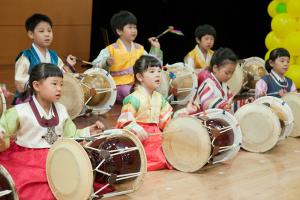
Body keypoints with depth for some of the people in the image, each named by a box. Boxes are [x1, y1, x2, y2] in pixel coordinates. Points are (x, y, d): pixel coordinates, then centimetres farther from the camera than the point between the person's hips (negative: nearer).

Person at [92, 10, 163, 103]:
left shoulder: (140, 49, 14)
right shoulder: (110, 50, -3)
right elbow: (95, 67, -9)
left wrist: (155, 49, 10)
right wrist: (106, 63, -29)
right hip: (118, 87, -4)